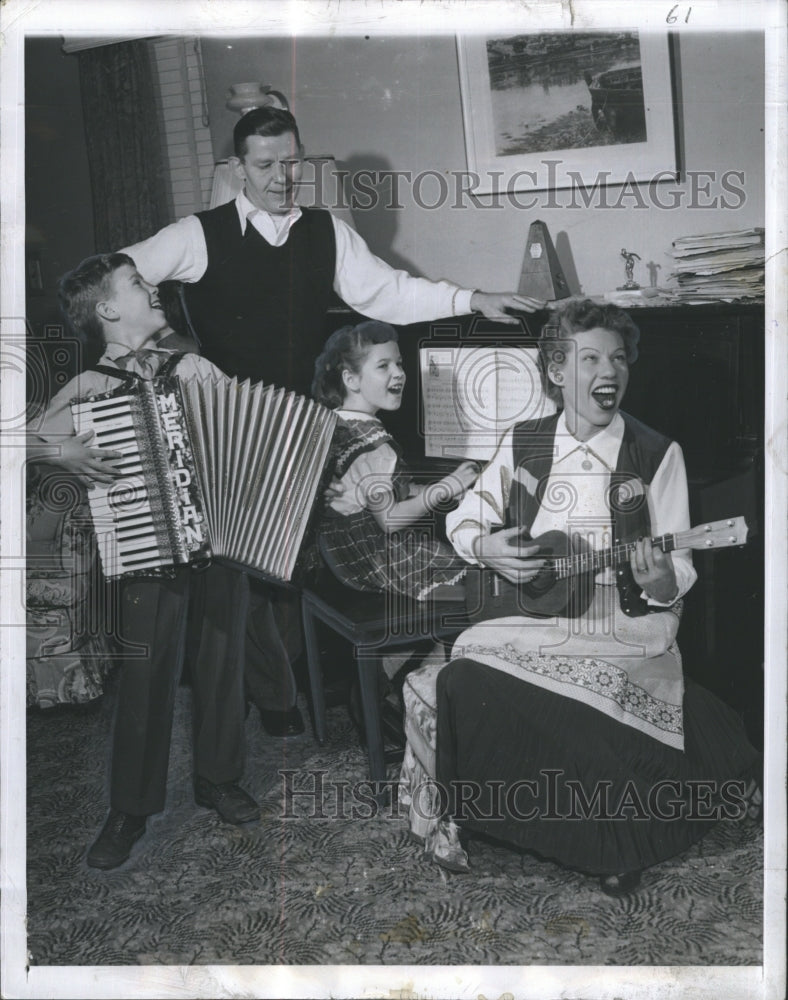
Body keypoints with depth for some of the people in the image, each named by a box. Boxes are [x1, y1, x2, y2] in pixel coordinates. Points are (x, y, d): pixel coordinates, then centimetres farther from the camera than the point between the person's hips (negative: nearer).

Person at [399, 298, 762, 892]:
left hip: (625, 629, -2)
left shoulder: (657, 455, 1)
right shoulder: (523, 443, 9)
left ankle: (618, 851, 2)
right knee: (459, 686, -23)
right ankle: (448, 822, 3)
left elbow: (678, 570, 1)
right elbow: (465, 517, 17)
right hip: (528, 618, 3)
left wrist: (661, 582, -23)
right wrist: (486, 546, -6)